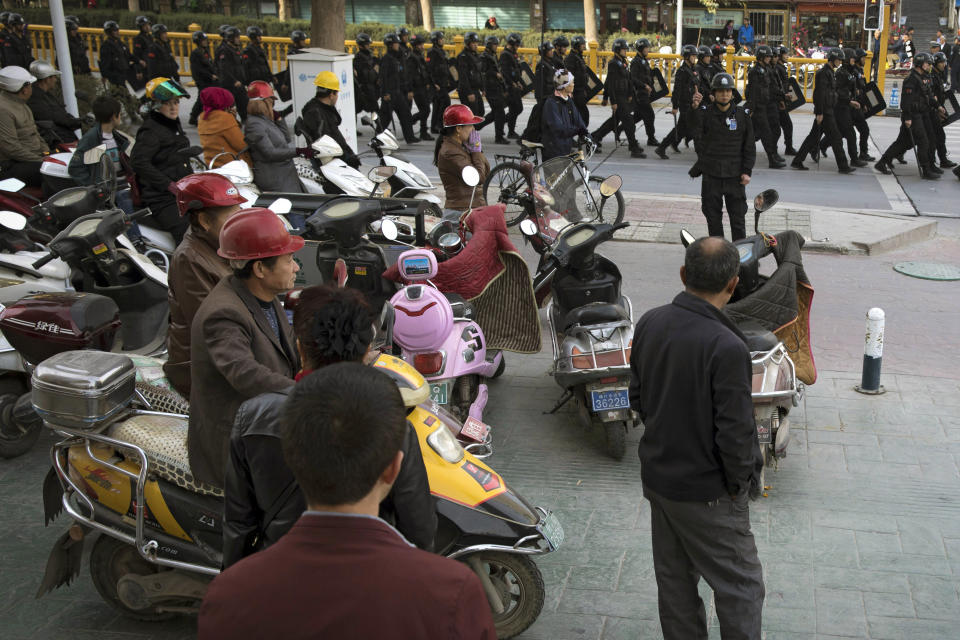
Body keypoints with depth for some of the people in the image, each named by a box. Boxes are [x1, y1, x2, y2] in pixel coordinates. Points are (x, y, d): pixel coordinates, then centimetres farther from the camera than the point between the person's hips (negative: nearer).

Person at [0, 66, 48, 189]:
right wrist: (39, 160, -20)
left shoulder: (20, 104, 17)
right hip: (12, 165, -10)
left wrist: (46, 152, 8)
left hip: (35, 157, 10)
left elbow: (34, 132, 25)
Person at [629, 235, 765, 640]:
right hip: (707, 493, -7)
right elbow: (735, 431, -23)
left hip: (657, 476, 7)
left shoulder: (649, 324, -6)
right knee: (741, 587, 10)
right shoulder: (726, 347, -28)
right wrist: (739, 482, -7)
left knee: (674, 579, 20)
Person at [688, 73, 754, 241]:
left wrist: (747, 171, -2)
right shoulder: (705, 112, -1)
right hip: (711, 176, 0)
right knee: (713, 216, 9)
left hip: (735, 176, 0)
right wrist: (695, 109, -38)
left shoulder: (742, 114, 3)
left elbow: (750, 146, 6)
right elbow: (695, 132, -22)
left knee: (737, 217, 4)